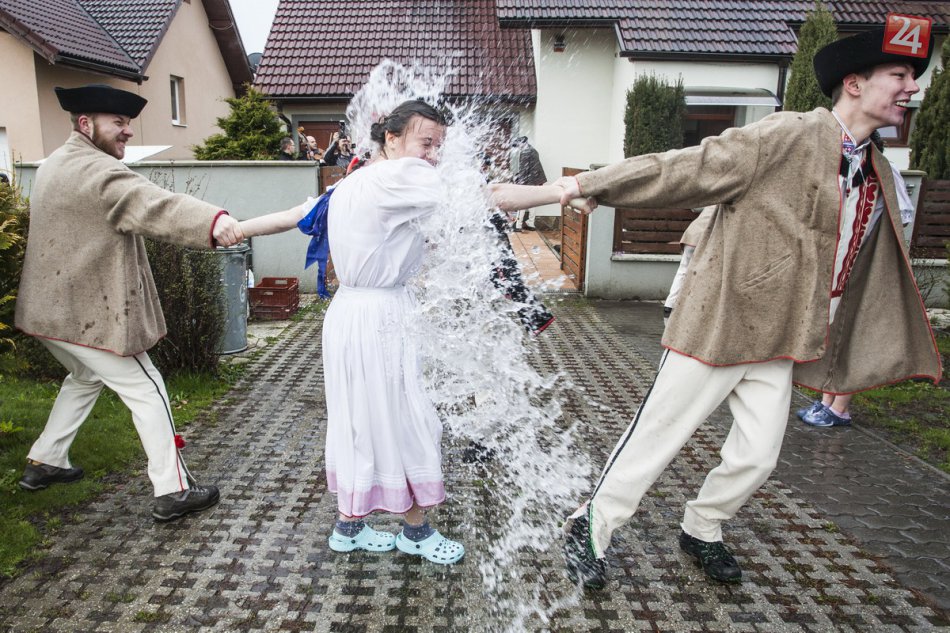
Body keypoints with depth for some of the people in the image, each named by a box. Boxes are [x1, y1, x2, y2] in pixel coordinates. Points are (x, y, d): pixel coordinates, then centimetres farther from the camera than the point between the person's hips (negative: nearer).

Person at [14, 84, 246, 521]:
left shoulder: (56, 164, 14)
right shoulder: (96, 170, -20)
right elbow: (152, 205, -40)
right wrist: (213, 221, -55)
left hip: (52, 307, 10)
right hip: (87, 313, -10)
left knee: (86, 378, 29)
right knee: (147, 392, -2)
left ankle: (44, 462, 40)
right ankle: (173, 491, 2)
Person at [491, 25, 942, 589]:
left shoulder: (880, 176, 12)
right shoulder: (787, 136, -13)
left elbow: (870, 271, 21)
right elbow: (683, 168, -17)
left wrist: (907, 348, 25)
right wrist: (586, 186, -21)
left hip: (780, 341, 8)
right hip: (719, 325, -7)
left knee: (758, 458, 11)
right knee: (656, 441, 1)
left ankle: (701, 531, 38)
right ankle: (591, 529, 21)